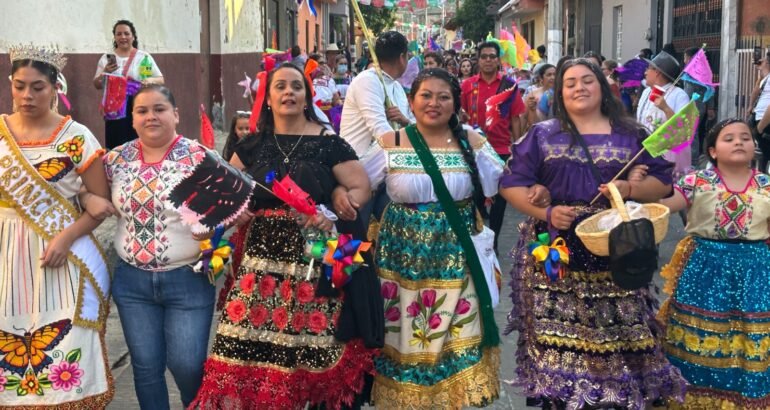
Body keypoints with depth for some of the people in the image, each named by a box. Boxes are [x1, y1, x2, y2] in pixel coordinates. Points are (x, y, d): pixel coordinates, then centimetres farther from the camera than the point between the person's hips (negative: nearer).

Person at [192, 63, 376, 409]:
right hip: (261, 258, 2)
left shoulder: (328, 143, 2)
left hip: (314, 259, -2)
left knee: (307, 343, -3)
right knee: (251, 347, -3)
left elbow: (361, 188, 1)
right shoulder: (252, 144, 11)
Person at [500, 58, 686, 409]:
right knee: (556, 333, -1)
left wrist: (630, 189, -11)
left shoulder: (630, 135, 10)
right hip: (555, 252, 0)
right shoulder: (542, 135, 7)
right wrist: (545, 212, -12)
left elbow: (663, 182, 9)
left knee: (615, 333, -1)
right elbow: (511, 184, 3)